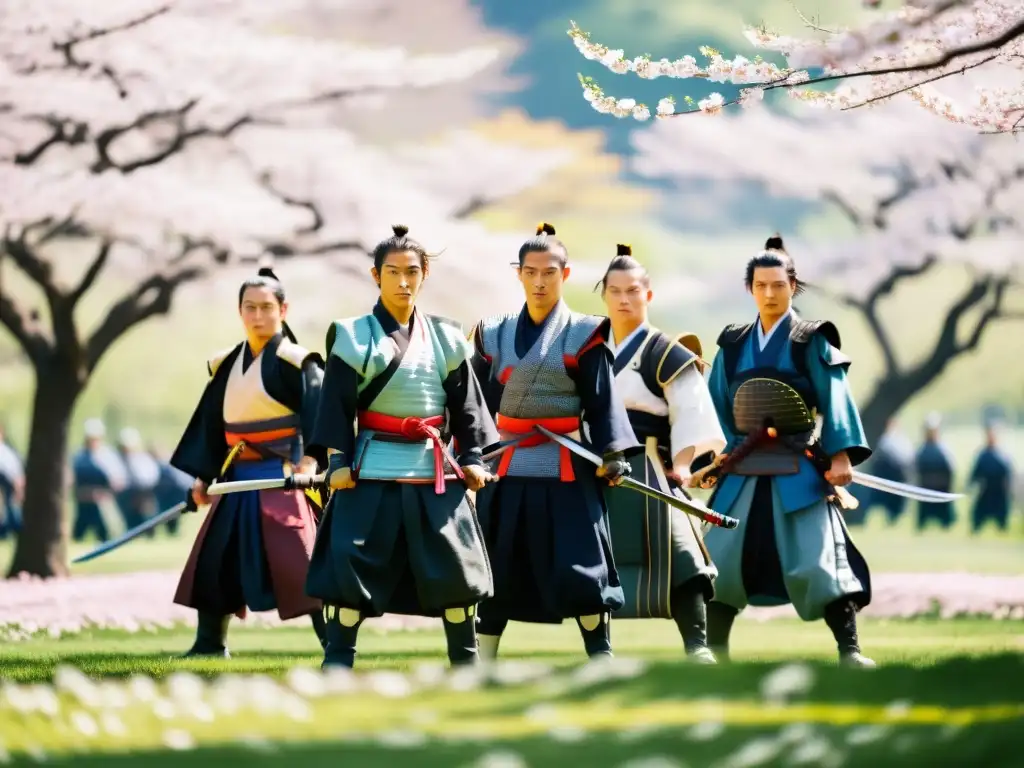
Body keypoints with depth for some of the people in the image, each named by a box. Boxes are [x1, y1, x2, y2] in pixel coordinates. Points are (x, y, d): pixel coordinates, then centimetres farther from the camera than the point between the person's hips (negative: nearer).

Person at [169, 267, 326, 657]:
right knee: (213, 560, 9)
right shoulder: (227, 364, 13)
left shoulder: (295, 363, -8)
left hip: (282, 478, -7)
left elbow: (318, 415, -18)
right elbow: (211, 424, 18)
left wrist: (310, 460, -33)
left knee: (298, 562, -16)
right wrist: (202, 476, 14)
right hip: (238, 477, 7)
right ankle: (209, 646, 21)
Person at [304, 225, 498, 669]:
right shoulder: (354, 337, -1)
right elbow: (336, 405, -3)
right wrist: (336, 461, -11)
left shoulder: (444, 338, 9)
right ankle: (336, 666, -1)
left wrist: (473, 456, 3)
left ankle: (466, 663, 15)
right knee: (353, 565, -6)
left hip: (436, 470, 3)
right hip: (374, 467, -3)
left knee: (454, 566, 4)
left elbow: (467, 403, 11)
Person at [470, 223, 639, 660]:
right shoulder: (495, 334, 8)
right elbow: (477, 402, 10)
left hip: (565, 468, -3)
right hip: (506, 466, 3)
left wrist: (612, 454, -14)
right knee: (495, 569, 7)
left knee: (579, 565, -5)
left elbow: (602, 402, -4)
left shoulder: (583, 336, -2)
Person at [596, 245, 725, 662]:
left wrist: (681, 464, -16)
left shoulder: (668, 355, -3)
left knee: (673, 554, -15)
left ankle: (697, 644, -16)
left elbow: (691, 413, -8)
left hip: (647, 470, -6)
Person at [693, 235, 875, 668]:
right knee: (721, 560, 2)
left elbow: (835, 400, -7)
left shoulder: (811, 341, 0)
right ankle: (714, 652, 11)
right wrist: (707, 460, 8)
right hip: (743, 468, 4)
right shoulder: (733, 345, 11)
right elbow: (718, 408, 14)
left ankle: (849, 651, -12)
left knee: (819, 558, -12)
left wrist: (841, 454, -17)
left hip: (798, 470, -4)